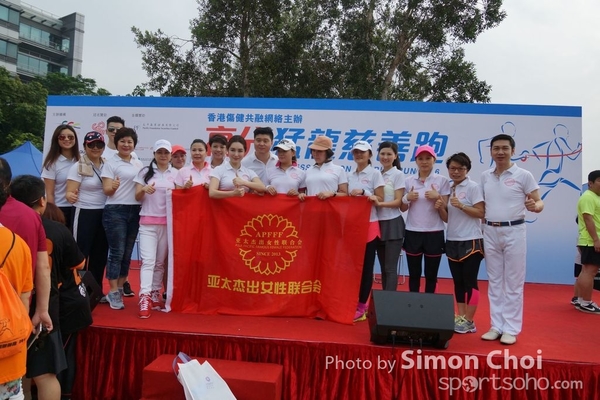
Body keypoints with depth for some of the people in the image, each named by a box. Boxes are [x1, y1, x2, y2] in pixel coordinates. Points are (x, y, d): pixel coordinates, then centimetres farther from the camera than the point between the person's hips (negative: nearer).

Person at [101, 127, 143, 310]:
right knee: (117, 252, -5)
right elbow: (106, 190, -8)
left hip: (134, 211, 5)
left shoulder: (139, 164, 14)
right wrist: (113, 187, -29)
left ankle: (120, 288, 21)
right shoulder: (111, 163, -1)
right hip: (115, 211, -5)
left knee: (127, 253, 9)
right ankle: (113, 293, 5)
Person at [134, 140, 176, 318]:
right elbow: (137, 197, 2)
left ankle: (155, 294, 18)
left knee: (161, 261, 8)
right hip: (148, 222, -2)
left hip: (167, 222, 2)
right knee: (148, 260, -10)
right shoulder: (145, 172, 5)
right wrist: (144, 190, -18)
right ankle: (144, 299, -13)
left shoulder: (175, 173, 9)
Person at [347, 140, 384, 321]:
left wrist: (363, 192, -17)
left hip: (369, 224, -5)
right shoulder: (350, 175, 13)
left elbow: (380, 199, -6)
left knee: (366, 265, 1)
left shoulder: (375, 174, -2)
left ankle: (362, 306, 8)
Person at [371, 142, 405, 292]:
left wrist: (380, 203, -27)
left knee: (390, 268, -5)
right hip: (378, 223, 6)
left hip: (393, 224, -6)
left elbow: (398, 201, -11)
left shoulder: (398, 174, -4)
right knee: (383, 267, 10)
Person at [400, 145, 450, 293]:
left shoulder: (442, 181, 0)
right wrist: (407, 198, -9)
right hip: (412, 232, 2)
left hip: (434, 233, -2)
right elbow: (403, 209, 10)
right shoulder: (409, 181, 6)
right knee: (414, 274, 9)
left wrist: (437, 197, -16)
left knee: (431, 275, 7)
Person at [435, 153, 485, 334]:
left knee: (469, 281, -1)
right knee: (458, 282, 9)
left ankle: (469, 321, 6)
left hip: (470, 242, -6)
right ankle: (460, 317, 16)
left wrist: (461, 205, -22)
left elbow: (481, 213, -12)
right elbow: (447, 218, 12)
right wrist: (440, 208, -7)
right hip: (452, 242, 7)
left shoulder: (473, 187, -6)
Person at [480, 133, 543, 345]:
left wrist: (534, 206, -28)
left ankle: (511, 329, 13)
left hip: (513, 231, -4)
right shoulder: (485, 176, 8)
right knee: (494, 281, 10)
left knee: (513, 282, 3)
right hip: (490, 232, 4)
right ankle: (496, 326, 20)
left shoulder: (523, 175, -5)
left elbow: (539, 202, -5)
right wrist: (479, 229, 2)